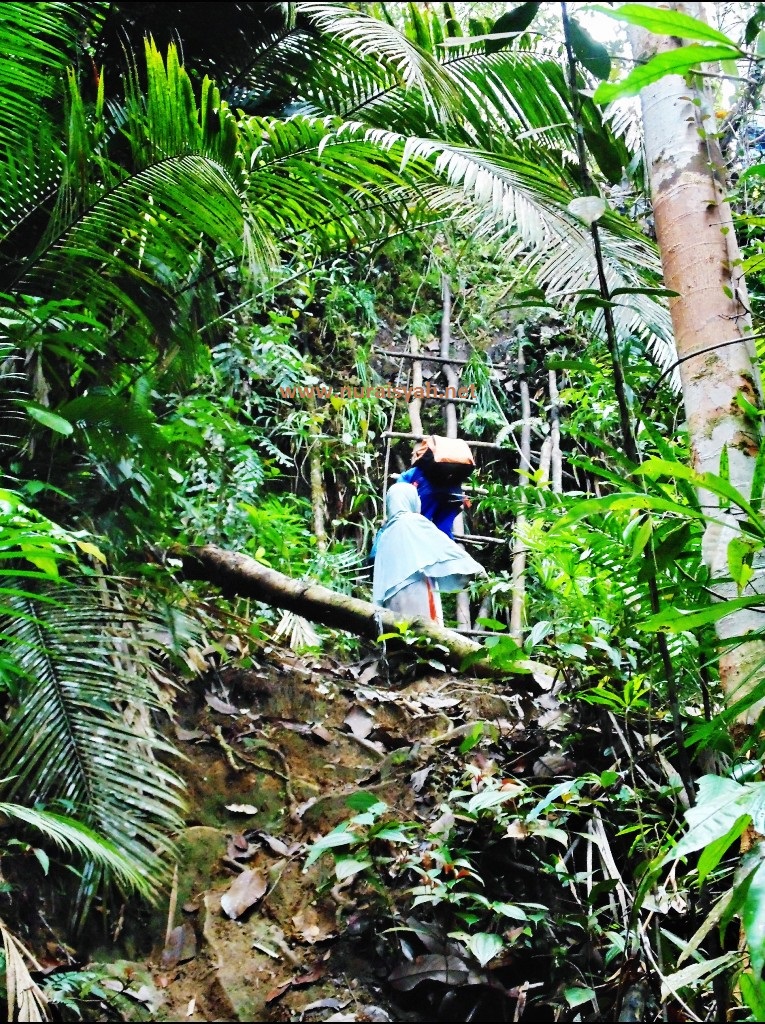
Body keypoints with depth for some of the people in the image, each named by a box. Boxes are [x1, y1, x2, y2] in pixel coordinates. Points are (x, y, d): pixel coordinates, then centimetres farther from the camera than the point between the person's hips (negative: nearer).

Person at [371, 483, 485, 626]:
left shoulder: (385, 532, 21)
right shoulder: (414, 522, 2)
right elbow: (442, 543, 1)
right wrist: (472, 565, 5)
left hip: (394, 600, 7)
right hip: (417, 592, -7)